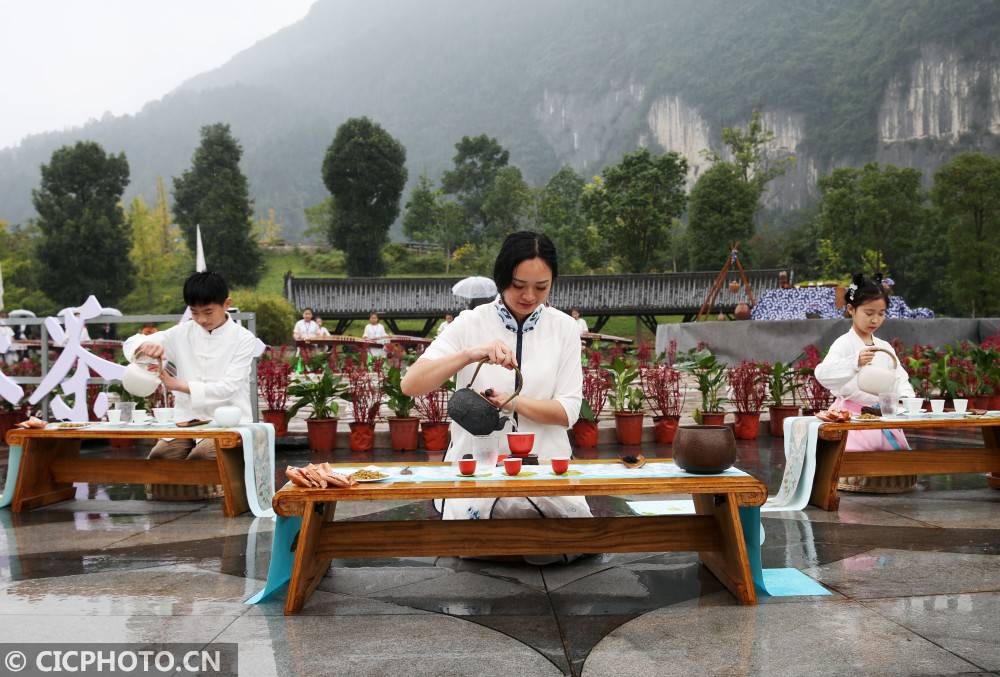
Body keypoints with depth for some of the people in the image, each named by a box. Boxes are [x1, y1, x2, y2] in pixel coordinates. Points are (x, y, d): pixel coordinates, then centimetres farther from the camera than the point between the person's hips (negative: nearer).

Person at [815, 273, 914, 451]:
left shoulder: (885, 347, 14)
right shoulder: (844, 344, -7)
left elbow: (900, 378, 14)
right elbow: (823, 374, -22)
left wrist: (906, 397, -9)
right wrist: (856, 362, -37)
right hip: (852, 416, -6)